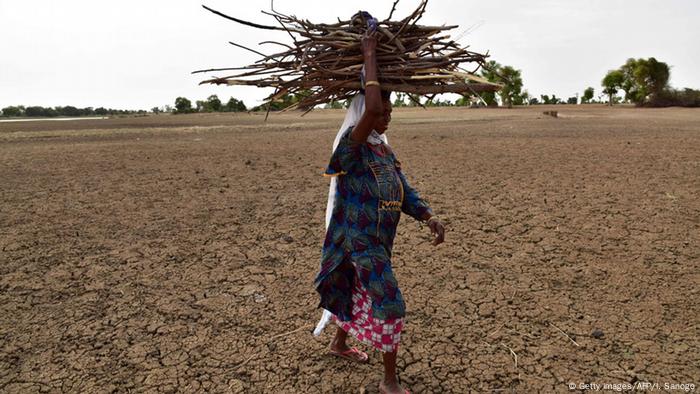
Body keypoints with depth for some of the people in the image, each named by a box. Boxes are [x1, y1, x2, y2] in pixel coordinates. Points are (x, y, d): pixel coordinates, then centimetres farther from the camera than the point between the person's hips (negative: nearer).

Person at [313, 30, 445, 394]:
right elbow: (371, 107, -37)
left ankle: (339, 344, 50)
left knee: (359, 295, 25)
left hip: (376, 241, 9)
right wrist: (370, 56, -26)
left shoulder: (385, 151, 7)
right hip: (357, 241, -9)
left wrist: (430, 218, -12)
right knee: (390, 306, -5)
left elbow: (405, 193, 4)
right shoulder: (351, 147, -19)